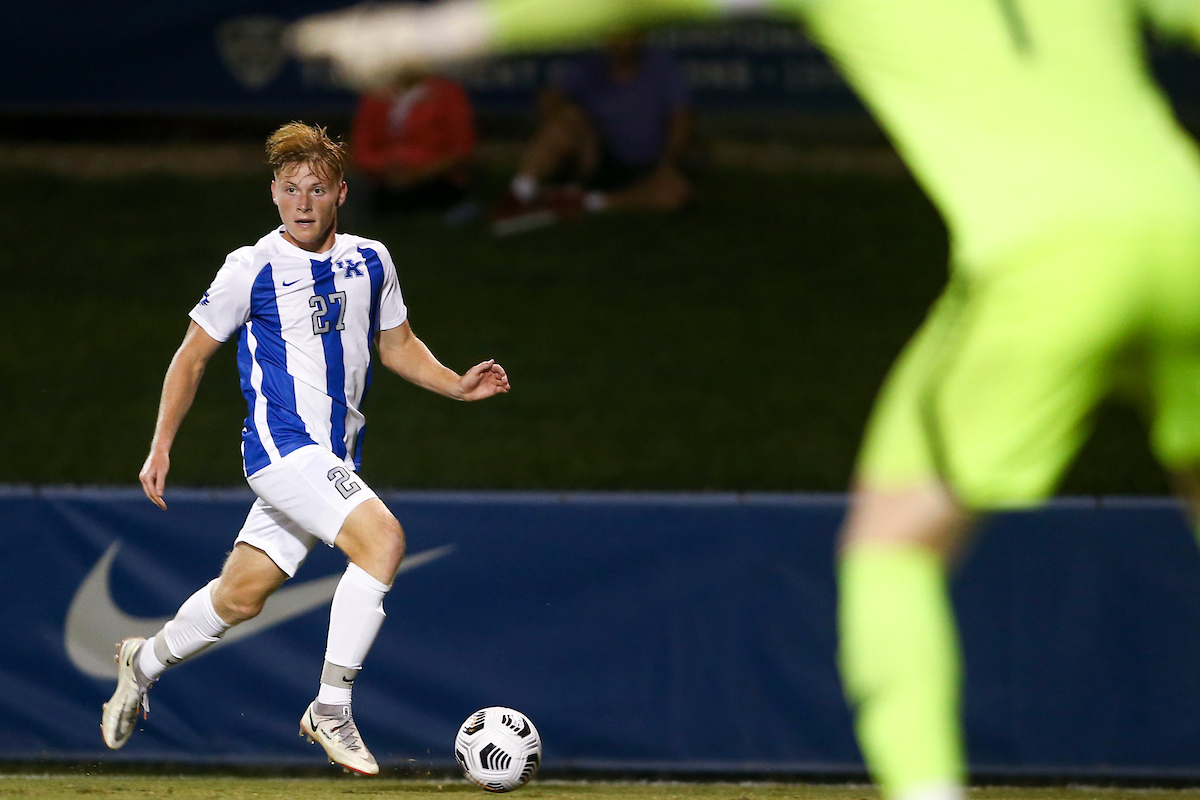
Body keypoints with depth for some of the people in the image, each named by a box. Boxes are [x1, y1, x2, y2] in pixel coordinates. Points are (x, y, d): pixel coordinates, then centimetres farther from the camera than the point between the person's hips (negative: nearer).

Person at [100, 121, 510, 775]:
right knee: (382, 539, -26)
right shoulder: (252, 269, -6)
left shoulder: (369, 261, 8)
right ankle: (331, 710, -18)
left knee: (241, 596, 12)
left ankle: (146, 661, 39)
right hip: (280, 444, -6)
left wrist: (457, 385, 5)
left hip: (334, 458, 6)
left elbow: (397, 347, 22)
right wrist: (161, 447, -2)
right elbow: (191, 357, 3)